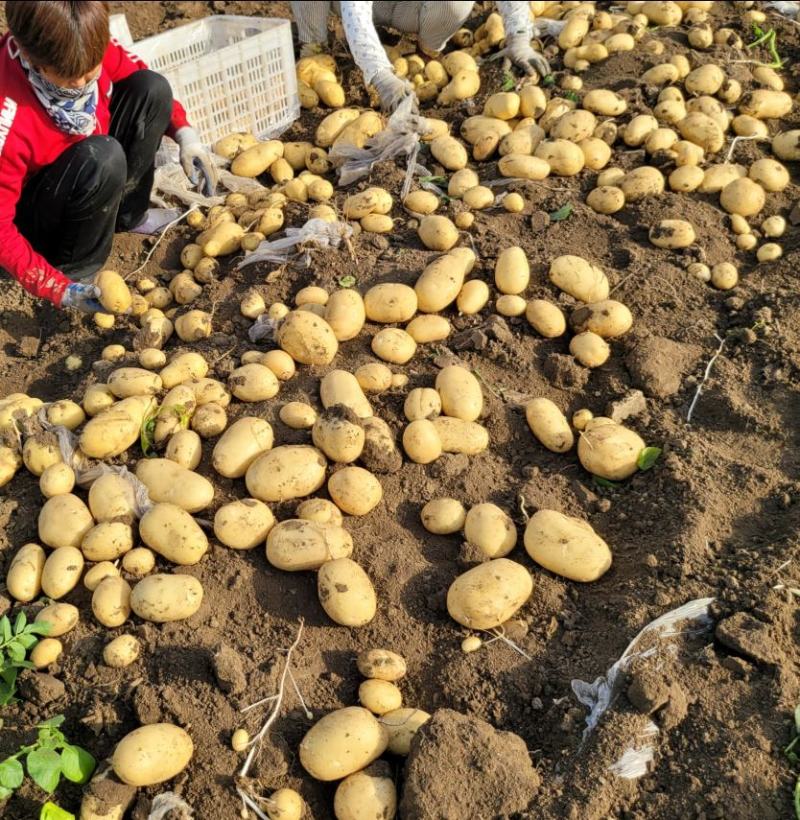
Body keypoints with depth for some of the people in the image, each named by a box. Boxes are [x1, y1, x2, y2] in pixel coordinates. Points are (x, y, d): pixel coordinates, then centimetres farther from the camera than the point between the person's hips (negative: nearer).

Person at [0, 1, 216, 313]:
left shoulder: (87, 52, -20)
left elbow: (139, 75, 2)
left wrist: (184, 132, -14)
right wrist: (60, 290, -34)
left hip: (86, 170, 6)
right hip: (32, 218, -6)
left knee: (152, 88, -13)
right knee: (102, 157, -39)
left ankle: (126, 215, 1)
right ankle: (77, 270, -13)